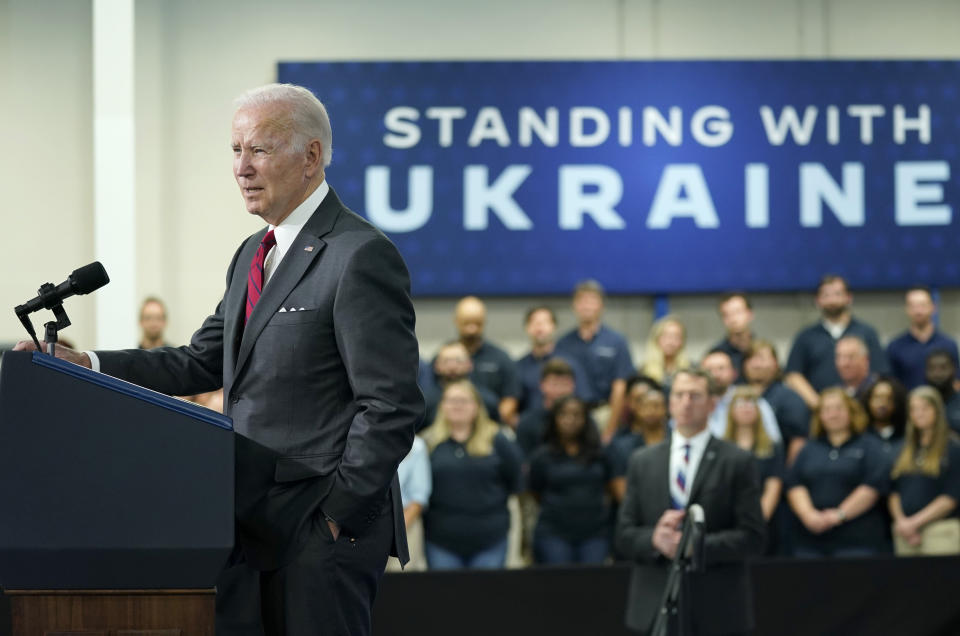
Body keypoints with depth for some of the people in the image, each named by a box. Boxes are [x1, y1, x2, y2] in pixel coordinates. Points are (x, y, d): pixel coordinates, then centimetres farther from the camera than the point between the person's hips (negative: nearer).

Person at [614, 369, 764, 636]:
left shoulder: (738, 462, 3)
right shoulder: (642, 461, 13)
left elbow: (752, 536, -4)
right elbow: (624, 535, 10)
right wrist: (654, 539, -12)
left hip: (717, 613, -3)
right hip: (654, 609, 3)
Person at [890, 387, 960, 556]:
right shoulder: (904, 452, 17)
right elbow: (894, 493, 15)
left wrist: (915, 522, -10)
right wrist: (901, 521, -3)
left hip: (940, 532, -5)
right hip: (905, 535, 5)